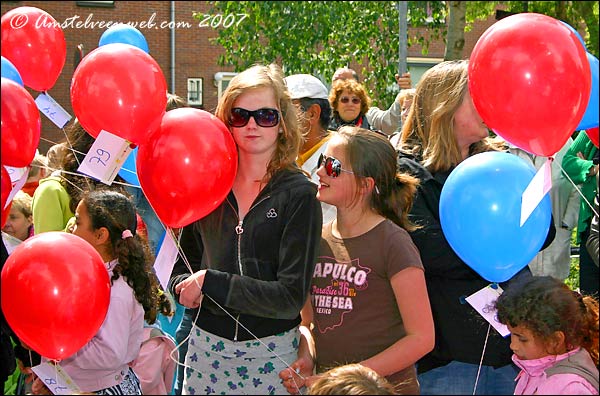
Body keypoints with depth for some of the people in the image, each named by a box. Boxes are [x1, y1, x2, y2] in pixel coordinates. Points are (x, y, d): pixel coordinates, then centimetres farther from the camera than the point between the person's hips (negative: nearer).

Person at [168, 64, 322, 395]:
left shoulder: (299, 194, -9)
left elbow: (291, 296, -16)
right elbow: (180, 268, 12)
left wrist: (210, 283, -17)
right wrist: (185, 285, -11)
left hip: (271, 354, -3)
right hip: (206, 347, 3)